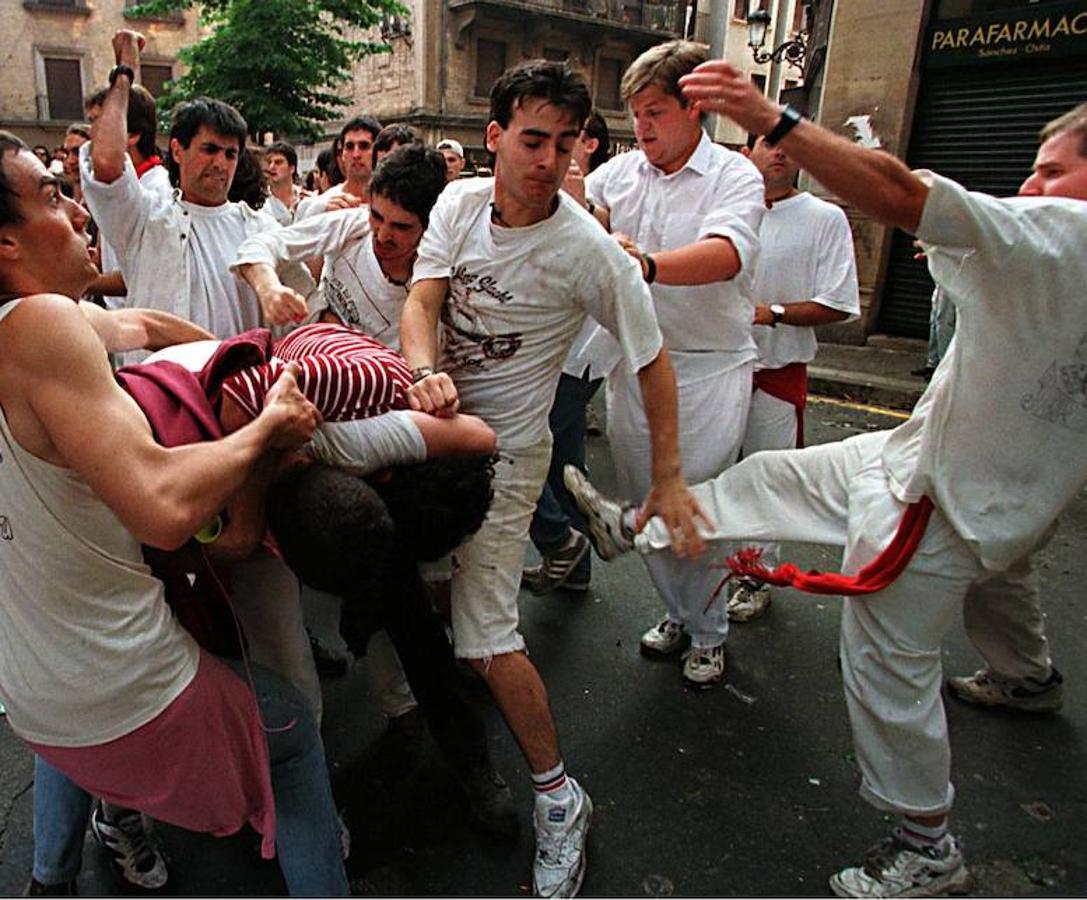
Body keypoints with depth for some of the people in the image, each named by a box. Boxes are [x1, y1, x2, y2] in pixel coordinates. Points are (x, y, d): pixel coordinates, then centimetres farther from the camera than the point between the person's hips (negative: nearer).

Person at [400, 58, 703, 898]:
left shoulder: (591, 252, -18)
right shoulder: (460, 201, -4)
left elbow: (653, 359, -12)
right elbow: (422, 300, -11)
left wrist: (668, 477, -13)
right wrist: (425, 372, -34)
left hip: (504, 447, -5)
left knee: (486, 638, -8)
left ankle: (559, 794, 12)